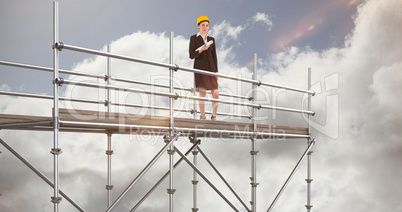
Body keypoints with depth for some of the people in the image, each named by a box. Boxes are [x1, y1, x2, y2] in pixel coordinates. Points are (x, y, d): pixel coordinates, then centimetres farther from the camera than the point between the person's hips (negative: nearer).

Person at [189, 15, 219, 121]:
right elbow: (192, 56, -6)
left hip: (210, 68, 4)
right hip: (199, 68, -4)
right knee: (202, 93, -12)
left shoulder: (211, 39, 14)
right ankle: (203, 117, -3)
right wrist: (201, 50, -24)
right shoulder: (193, 38, 1)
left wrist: (216, 72, 4)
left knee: (216, 94, -3)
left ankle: (214, 117, 12)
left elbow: (214, 56, 12)